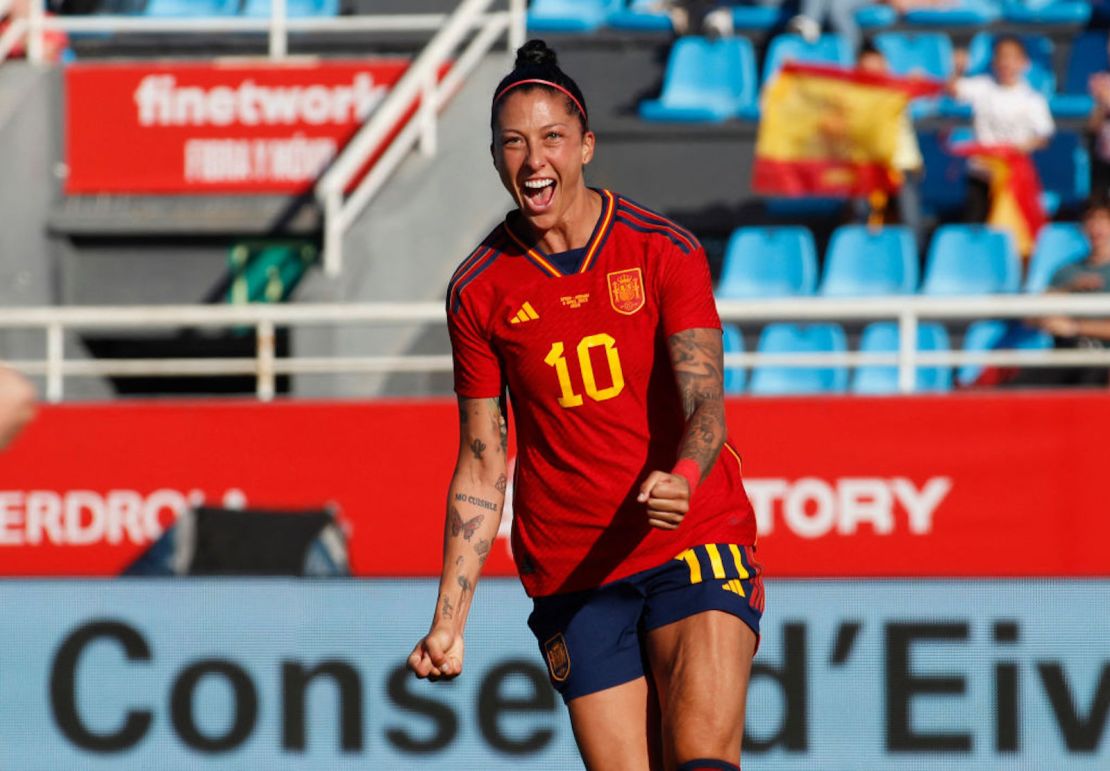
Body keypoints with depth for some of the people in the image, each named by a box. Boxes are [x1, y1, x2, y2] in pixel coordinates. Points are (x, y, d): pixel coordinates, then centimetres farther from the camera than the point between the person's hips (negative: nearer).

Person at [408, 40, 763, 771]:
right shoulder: (479, 290, 3)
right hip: (570, 574, 2)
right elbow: (482, 466, 7)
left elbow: (704, 404, -13)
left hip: (696, 547, -2)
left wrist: (680, 479, -37)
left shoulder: (665, 252, -3)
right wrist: (449, 620, 0)